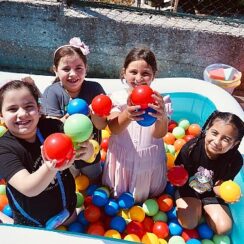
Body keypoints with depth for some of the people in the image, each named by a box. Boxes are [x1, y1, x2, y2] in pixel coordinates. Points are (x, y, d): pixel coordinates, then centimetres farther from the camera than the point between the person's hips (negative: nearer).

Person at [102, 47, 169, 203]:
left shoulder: (157, 100, -14)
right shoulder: (118, 97, -13)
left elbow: (159, 134, -25)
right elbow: (113, 128, -27)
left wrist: (162, 117, -51)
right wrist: (127, 116, -51)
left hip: (149, 159, 0)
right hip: (122, 157, 0)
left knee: (146, 195, 22)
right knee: (118, 194, 22)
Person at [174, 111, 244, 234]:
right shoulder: (190, 148, -30)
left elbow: (218, 187, -15)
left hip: (210, 193, 2)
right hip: (188, 188, -2)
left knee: (223, 228, -8)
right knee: (188, 224, -20)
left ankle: (202, 208, 19)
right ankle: (197, 207, 13)